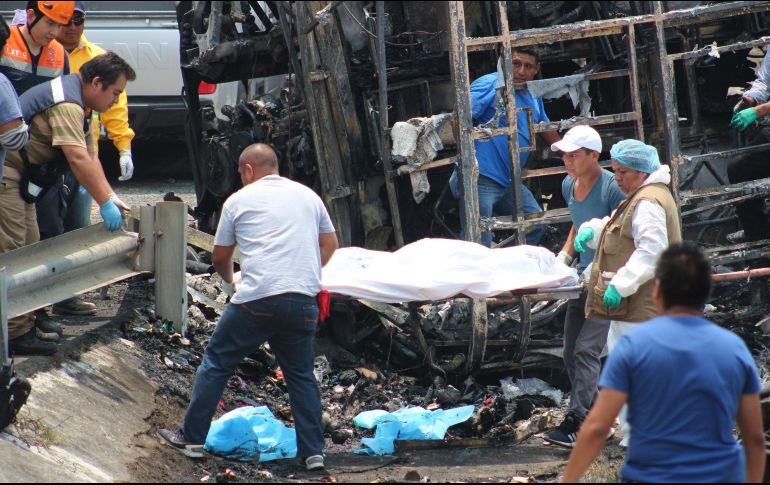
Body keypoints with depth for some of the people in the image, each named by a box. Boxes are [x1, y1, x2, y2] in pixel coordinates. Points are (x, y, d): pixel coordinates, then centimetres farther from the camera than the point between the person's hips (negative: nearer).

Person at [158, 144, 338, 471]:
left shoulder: (239, 200, 8)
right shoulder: (308, 196, 17)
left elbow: (220, 257, 17)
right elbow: (330, 244, 24)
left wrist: (229, 281, 37)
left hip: (257, 300, -3)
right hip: (304, 299, 3)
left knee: (216, 364, 10)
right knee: (301, 374, 15)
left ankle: (192, 438, 13)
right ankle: (313, 451, 10)